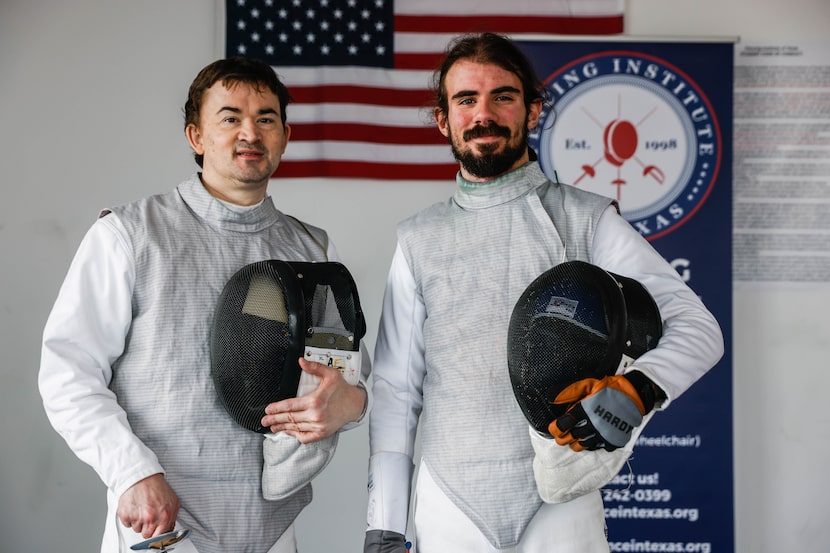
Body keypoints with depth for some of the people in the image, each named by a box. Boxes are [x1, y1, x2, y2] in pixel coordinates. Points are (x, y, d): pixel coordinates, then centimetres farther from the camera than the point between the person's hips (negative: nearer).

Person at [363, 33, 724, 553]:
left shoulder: (586, 219, 1)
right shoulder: (418, 240, 7)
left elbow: (696, 326, -5)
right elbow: (395, 390, 8)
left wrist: (637, 389, -25)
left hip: (560, 506, -2)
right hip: (447, 509, 2)